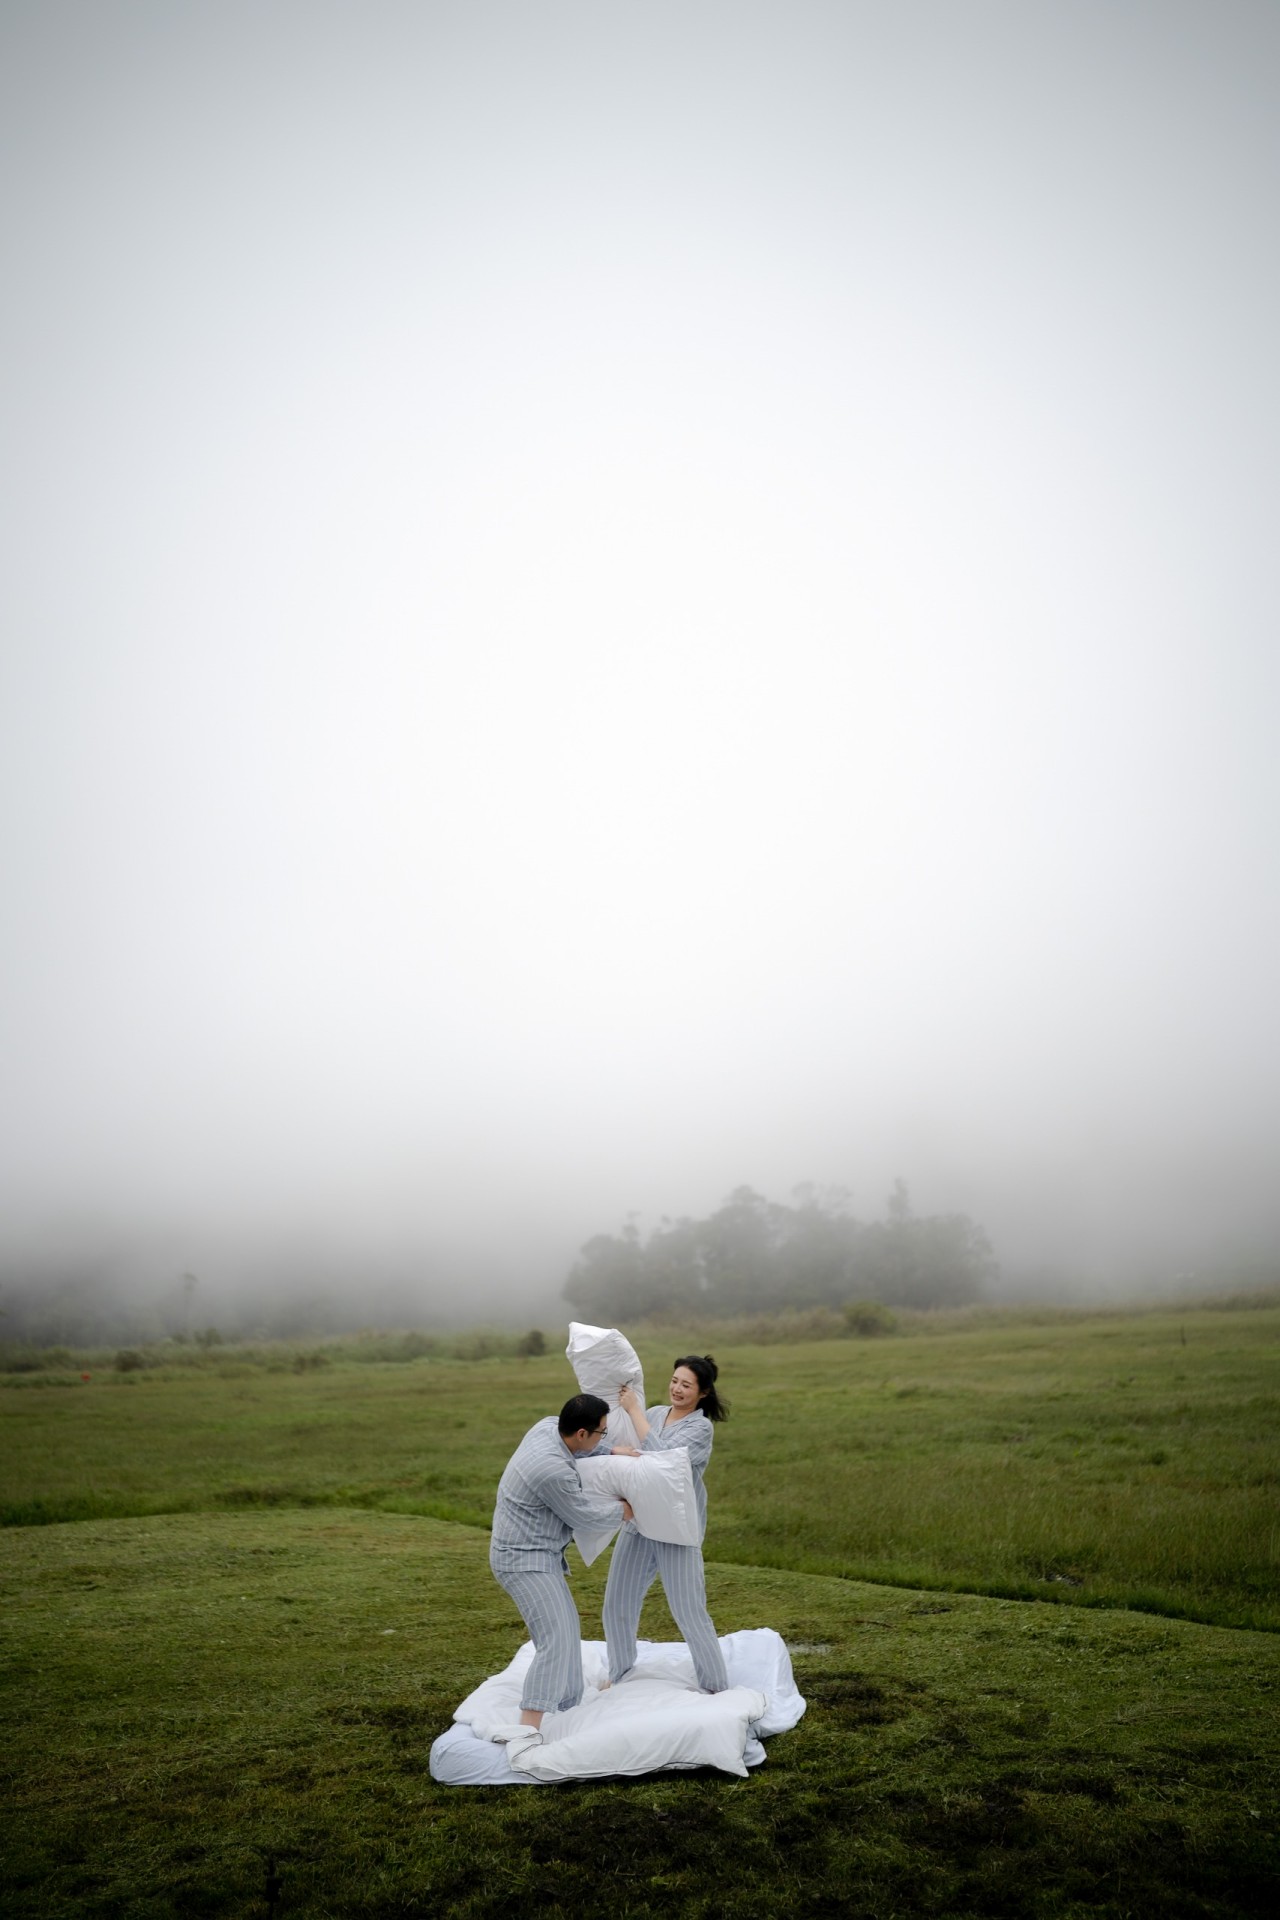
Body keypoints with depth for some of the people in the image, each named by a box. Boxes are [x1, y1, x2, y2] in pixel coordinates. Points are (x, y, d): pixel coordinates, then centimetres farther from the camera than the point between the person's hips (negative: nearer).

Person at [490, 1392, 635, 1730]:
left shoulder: (548, 1426, -4)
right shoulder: (554, 1471, -30)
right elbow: (587, 1516, -13)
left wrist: (614, 1451, 12)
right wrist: (625, 1509, 3)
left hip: (538, 1554, 10)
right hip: (524, 1560, -10)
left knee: (567, 1628, 20)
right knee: (556, 1642, -17)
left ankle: (569, 1706, 31)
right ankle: (527, 1730, -23)